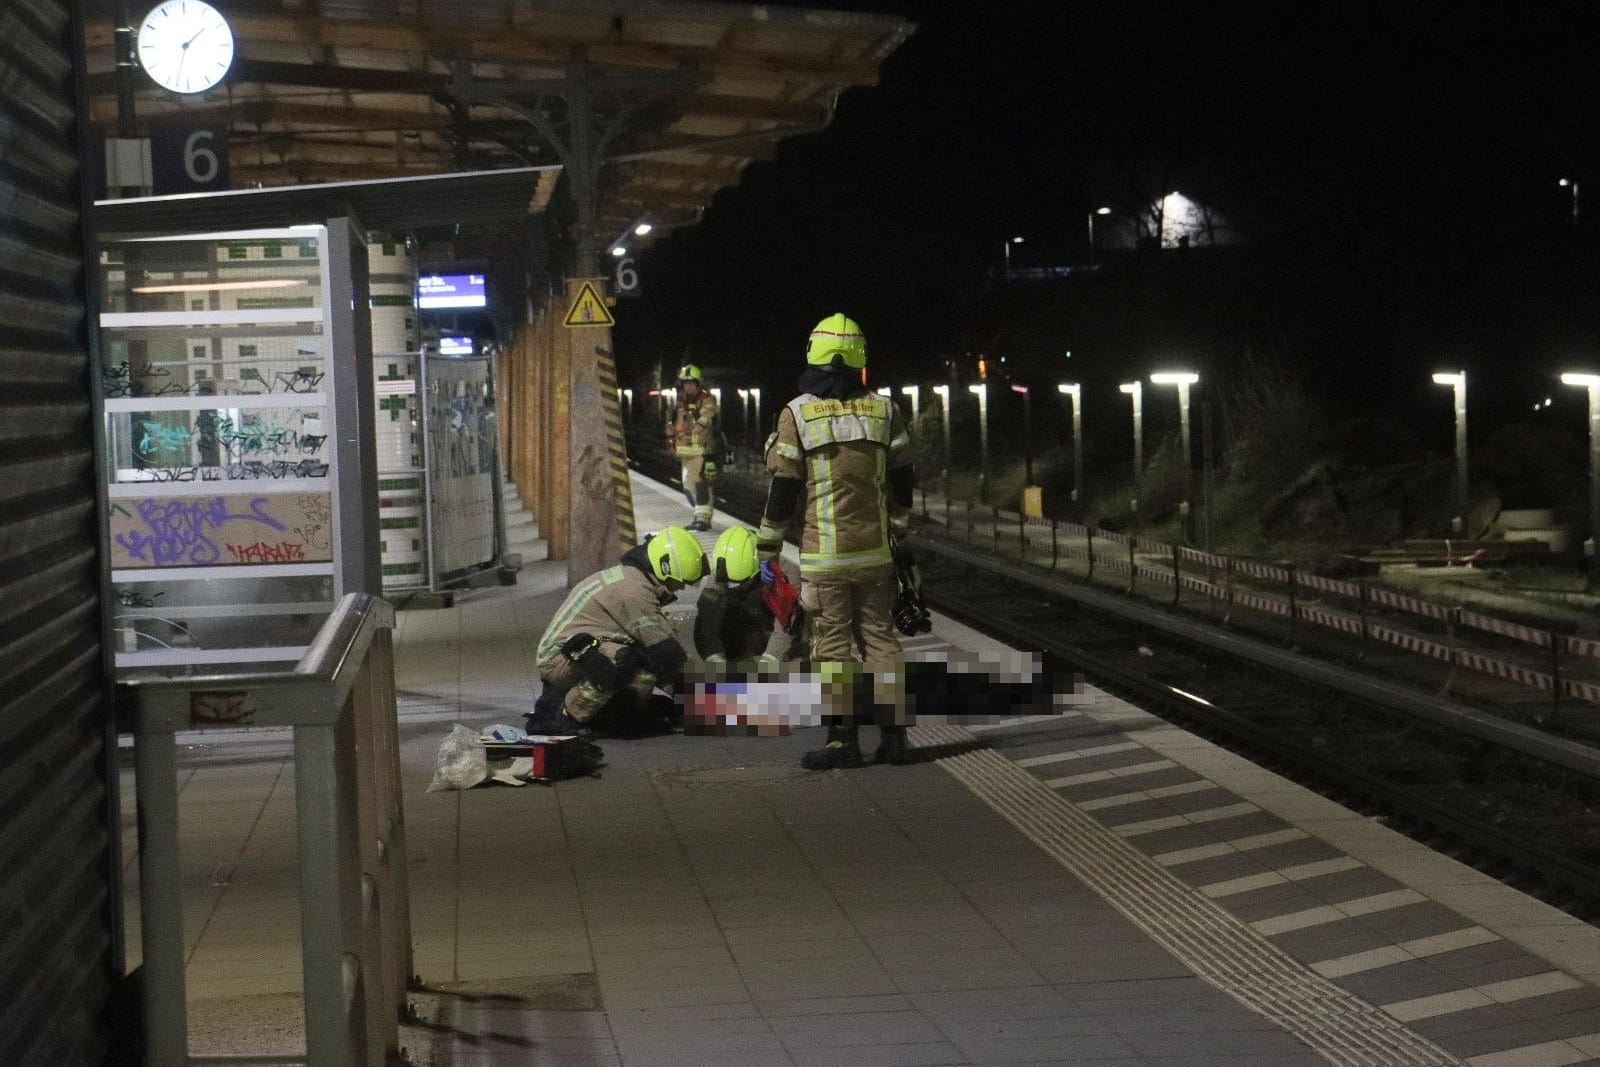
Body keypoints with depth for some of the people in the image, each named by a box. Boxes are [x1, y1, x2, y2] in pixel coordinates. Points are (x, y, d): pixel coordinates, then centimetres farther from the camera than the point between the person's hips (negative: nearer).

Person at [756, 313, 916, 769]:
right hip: (874, 551, 3)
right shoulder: (883, 410, 3)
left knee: (833, 645, 1)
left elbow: (783, 488, -6)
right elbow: (902, 480, 10)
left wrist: (768, 548, 1)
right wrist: (896, 530, 24)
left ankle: (843, 739, 0)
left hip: (823, 556, -3)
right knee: (880, 638, 10)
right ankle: (893, 735, 10)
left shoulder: (797, 413, -7)